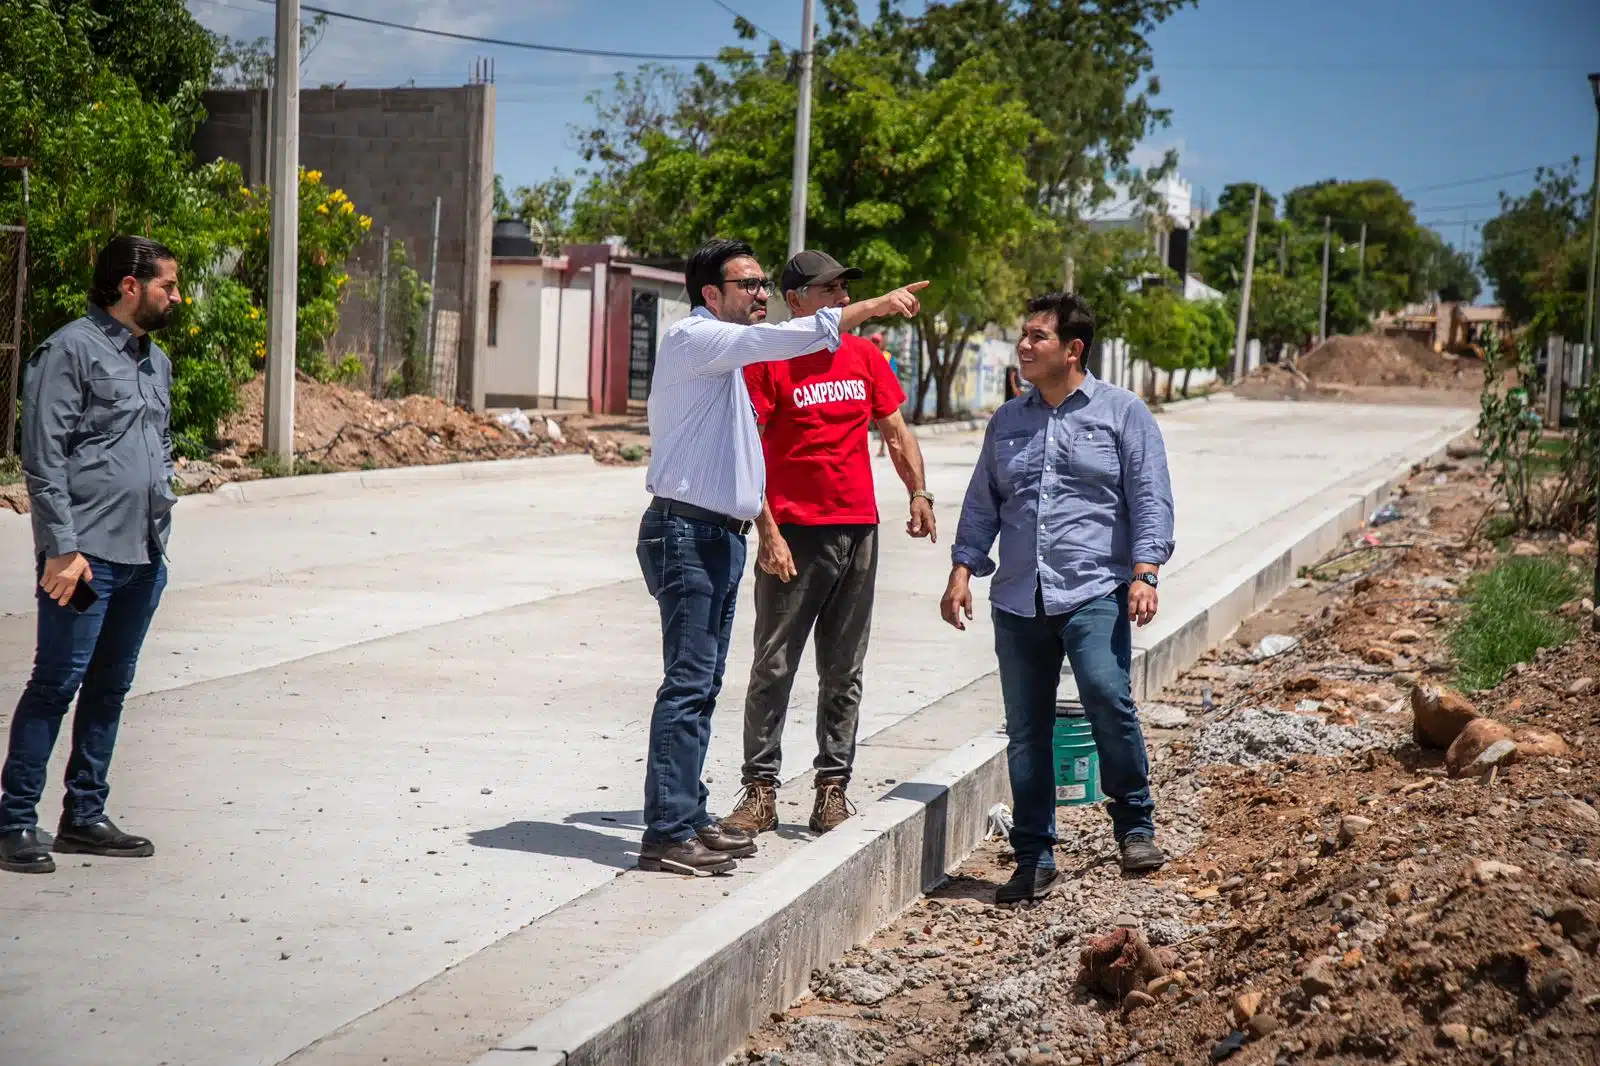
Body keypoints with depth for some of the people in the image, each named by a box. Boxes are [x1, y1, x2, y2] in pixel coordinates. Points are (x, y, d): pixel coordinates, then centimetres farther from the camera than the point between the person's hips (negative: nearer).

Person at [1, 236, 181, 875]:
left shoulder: (156, 361, 17)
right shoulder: (70, 351, -8)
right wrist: (63, 548, -18)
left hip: (144, 557, 8)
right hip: (87, 555, -8)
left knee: (111, 686, 12)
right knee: (58, 683, -6)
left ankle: (84, 816, 21)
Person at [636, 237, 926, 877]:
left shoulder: (726, 351, 22)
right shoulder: (693, 338, -8)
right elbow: (778, 340, -21)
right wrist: (871, 308, -22)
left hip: (722, 535, 10)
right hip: (686, 531, -10)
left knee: (703, 684, 11)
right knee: (688, 682, -12)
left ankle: (688, 818, 16)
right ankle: (667, 836, -11)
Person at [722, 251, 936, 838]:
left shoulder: (864, 355, 11)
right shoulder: (768, 361, -6)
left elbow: (895, 430, 18)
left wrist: (918, 492, 3)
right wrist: (769, 534, -16)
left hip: (858, 529, 5)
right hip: (794, 532, -5)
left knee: (843, 671, 9)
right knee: (774, 667, -1)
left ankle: (833, 784, 16)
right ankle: (761, 788, 5)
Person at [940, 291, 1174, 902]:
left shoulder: (1122, 412, 6)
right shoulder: (1008, 422, 18)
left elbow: (1150, 497, 0)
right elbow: (982, 504, 22)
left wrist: (1144, 573, -11)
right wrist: (962, 571, 10)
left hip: (1094, 589, -4)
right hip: (1018, 598, 4)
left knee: (1106, 694, -24)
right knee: (1025, 731, 3)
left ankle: (1135, 826, -5)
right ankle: (1034, 858, 13)